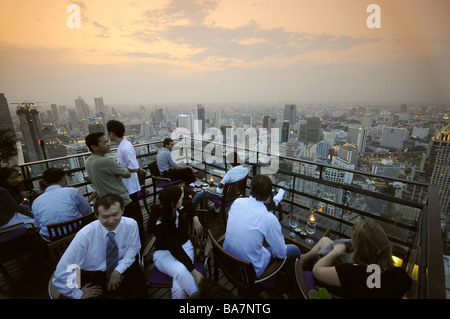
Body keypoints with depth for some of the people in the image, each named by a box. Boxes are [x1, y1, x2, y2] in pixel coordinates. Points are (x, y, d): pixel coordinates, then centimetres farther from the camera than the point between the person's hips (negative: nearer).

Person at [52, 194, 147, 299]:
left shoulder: (131, 225, -20)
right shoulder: (85, 235, -25)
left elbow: (133, 248, -3)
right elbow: (61, 274, -19)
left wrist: (119, 270, -16)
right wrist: (78, 295, -9)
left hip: (121, 268, 2)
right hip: (92, 275, -1)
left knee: (139, 291, -19)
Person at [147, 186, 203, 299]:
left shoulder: (182, 207, -13)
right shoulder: (159, 224, -26)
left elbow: (190, 203, 14)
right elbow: (175, 248, -27)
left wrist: (195, 219, 0)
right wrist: (194, 272, -27)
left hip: (185, 245, 3)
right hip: (164, 252, -3)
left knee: (179, 288, -26)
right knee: (181, 271, -37)